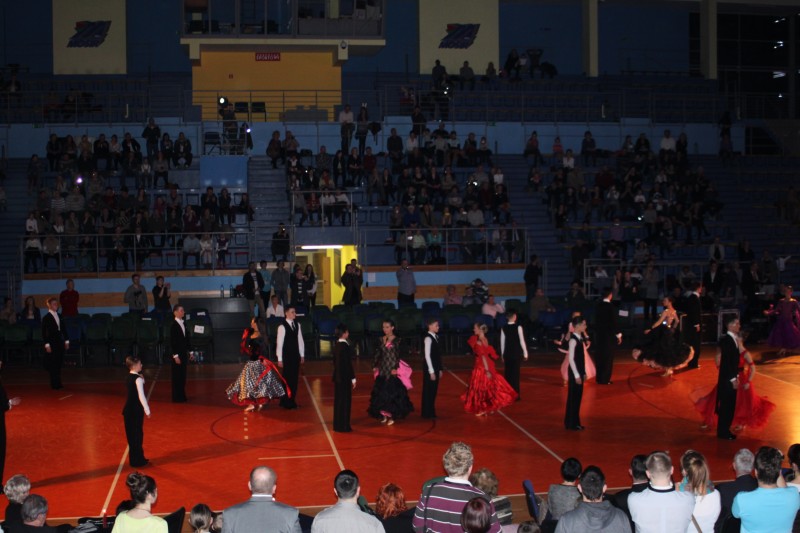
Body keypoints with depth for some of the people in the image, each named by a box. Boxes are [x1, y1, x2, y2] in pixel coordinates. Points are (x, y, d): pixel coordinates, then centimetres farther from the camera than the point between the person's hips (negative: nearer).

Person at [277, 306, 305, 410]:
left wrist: (302, 355, 11)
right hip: (286, 355, -5)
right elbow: (279, 343, -11)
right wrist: (280, 359, -10)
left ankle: (292, 400, 20)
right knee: (287, 378, -1)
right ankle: (285, 401, 11)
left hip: (296, 355, 5)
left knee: (295, 378, 9)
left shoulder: (297, 325, 4)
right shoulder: (282, 327, -14)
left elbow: (300, 340, 10)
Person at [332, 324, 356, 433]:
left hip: (338, 376, 8)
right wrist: (353, 378, -13)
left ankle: (337, 425, 23)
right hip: (345, 377, -8)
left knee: (338, 400, 15)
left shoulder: (336, 345, 6)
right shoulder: (345, 346, -19)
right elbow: (348, 363, -19)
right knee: (345, 401, -1)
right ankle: (343, 426, 4)